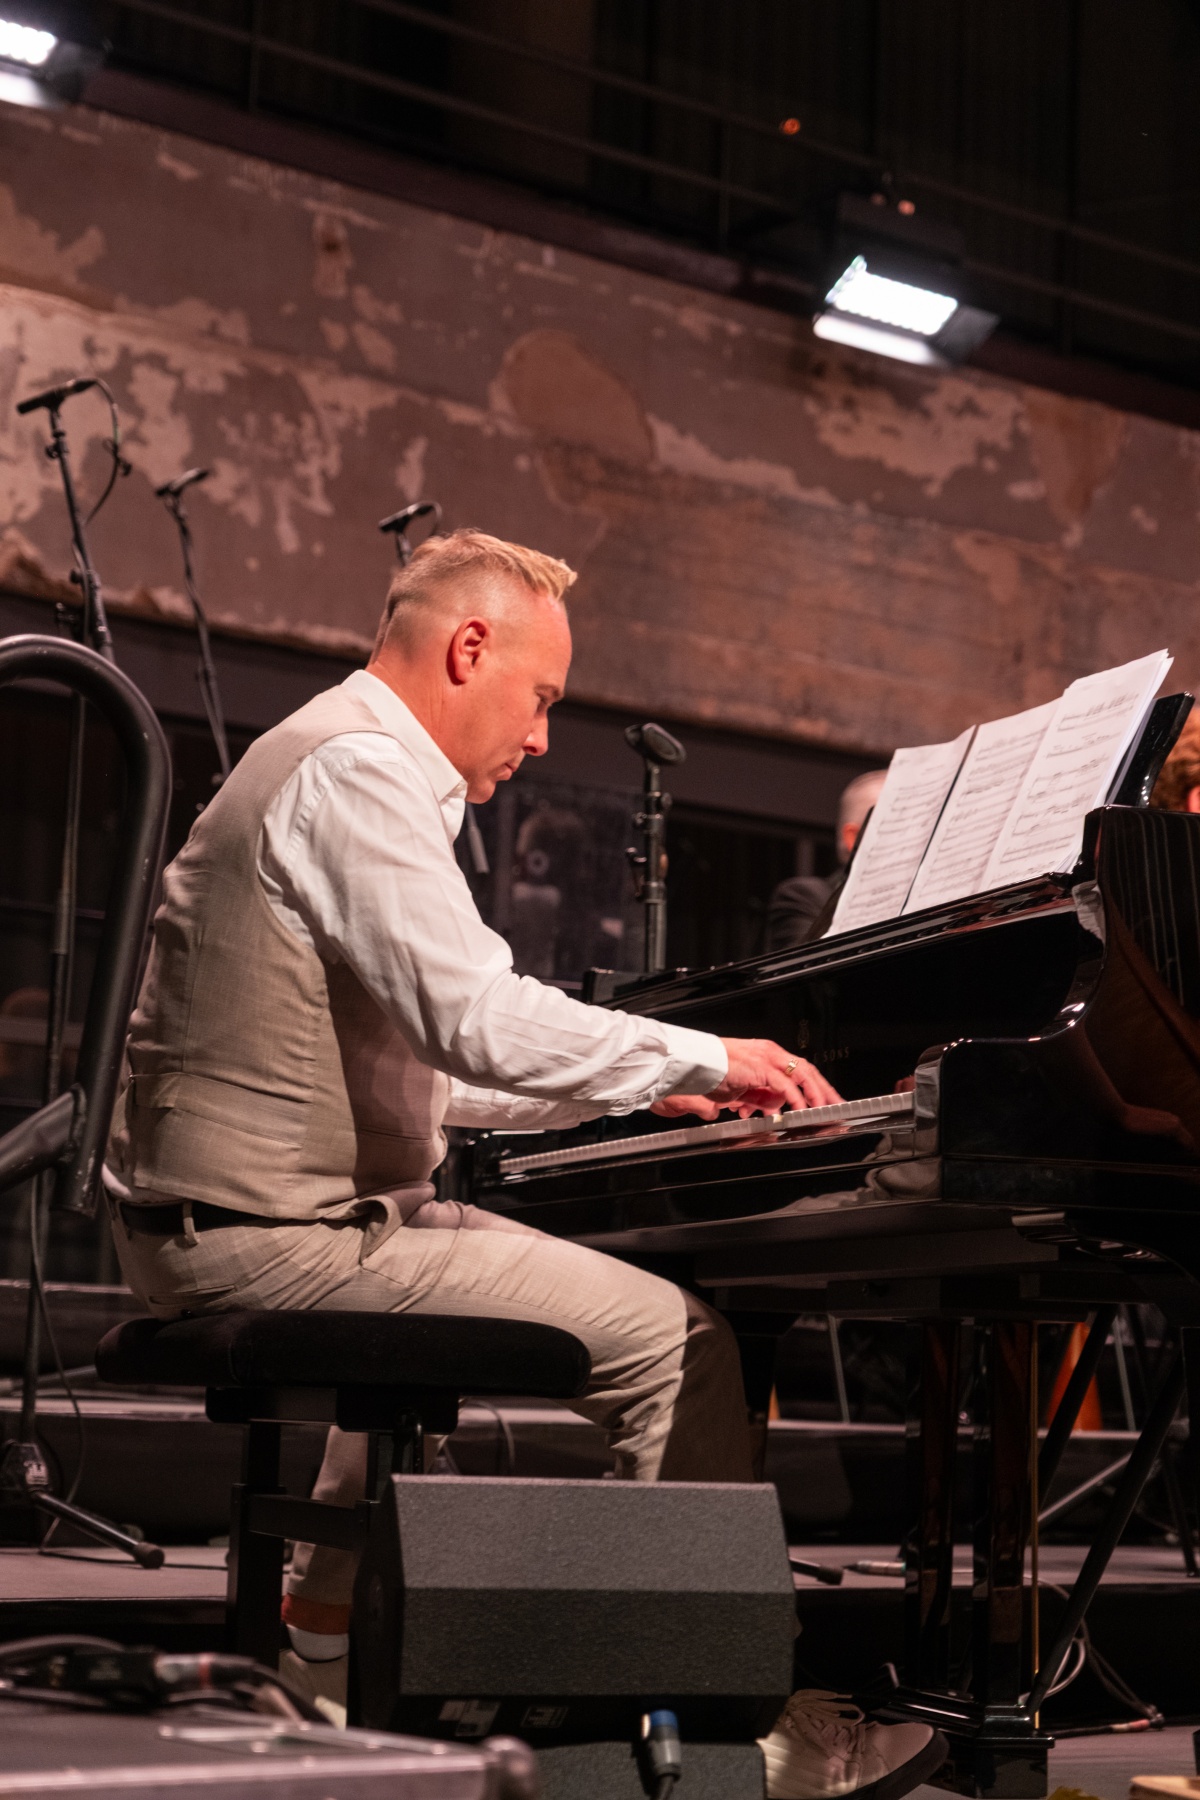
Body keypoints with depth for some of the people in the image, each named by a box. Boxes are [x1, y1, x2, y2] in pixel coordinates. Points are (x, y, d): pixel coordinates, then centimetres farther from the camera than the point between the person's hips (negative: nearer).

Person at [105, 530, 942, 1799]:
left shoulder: (354, 764, 20)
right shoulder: (356, 767, -13)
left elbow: (415, 1064, 22)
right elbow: (478, 1021, -25)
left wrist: (646, 1089, 16)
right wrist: (705, 1057, -13)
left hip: (254, 1214, 11)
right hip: (266, 1233, -11)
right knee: (673, 1336, -15)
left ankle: (333, 1611, 36)